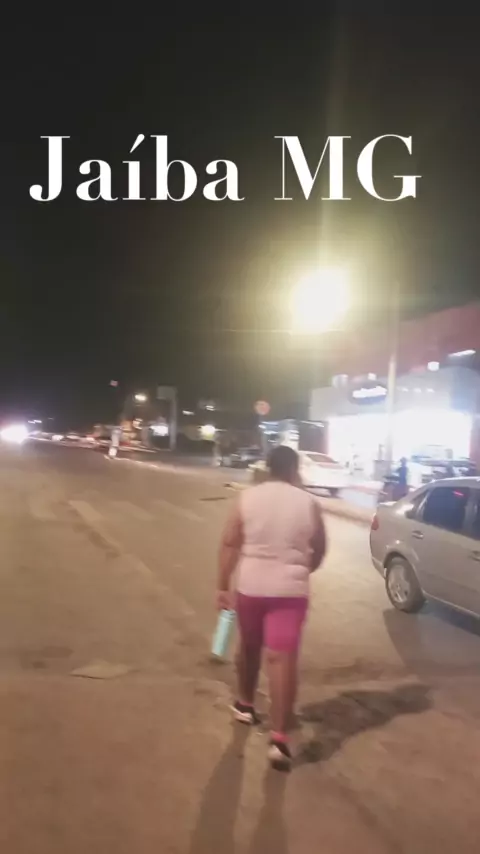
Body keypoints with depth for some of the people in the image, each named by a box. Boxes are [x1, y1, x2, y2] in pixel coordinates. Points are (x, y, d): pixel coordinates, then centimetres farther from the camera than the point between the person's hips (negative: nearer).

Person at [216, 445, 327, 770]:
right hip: (290, 589, -2)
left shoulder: (249, 497, -2)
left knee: (249, 647, 23)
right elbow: (319, 551, 5)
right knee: (283, 659, -2)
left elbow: (230, 544, -4)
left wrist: (223, 587, 2)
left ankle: (245, 705, 40)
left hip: (250, 586, 2)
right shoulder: (309, 503, -4)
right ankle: (280, 737, -6)